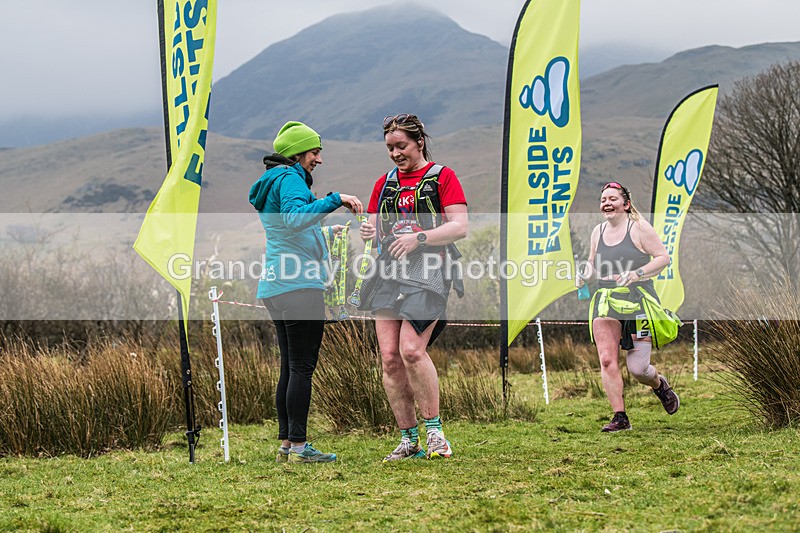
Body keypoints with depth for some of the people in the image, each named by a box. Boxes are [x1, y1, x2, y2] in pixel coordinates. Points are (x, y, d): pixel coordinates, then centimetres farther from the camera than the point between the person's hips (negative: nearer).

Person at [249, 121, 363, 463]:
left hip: (274, 287, 10)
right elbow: (295, 217, -29)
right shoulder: (289, 179, -10)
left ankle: (286, 443, 12)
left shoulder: (270, 183, 21)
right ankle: (298, 446, -9)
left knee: (290, 367, 11)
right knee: (302, 367, -8)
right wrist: (335, 200, -30)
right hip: (300, 285, -10)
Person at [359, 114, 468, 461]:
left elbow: (459, 227, -5)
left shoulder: (441, 176, 4)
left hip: (428, 269, -5)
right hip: (390, 271, 6)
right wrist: (368, 233, -2)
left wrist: (418, 238, -17)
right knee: (389, 357, -3)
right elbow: (375, 227, 22)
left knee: (411, 349, -20)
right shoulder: (384, 183, 20)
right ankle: (409, 439, 4)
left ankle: (434, 431, -7)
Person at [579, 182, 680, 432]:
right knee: (607, 360, -12)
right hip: (605, 303, 5)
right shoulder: (598, 231, 12)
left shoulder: (638, 227, -5)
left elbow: (663, 257, -6)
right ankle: (620, 417, -6)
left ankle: (660, 385, 31)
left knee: (637, 368, -5)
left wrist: (637, 274, -19)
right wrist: (585, 273, 4)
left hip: (638, 301, -5)